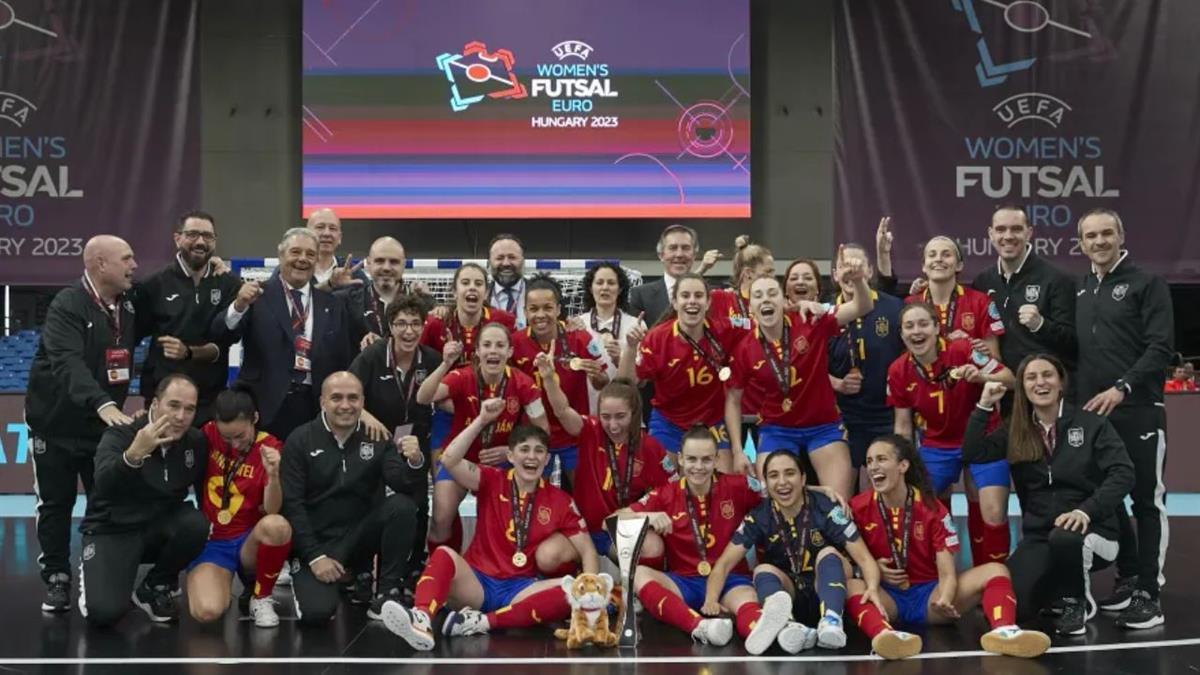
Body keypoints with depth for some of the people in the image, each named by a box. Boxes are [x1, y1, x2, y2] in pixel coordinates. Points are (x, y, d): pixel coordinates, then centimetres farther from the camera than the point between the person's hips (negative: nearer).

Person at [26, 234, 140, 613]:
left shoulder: (128, 305, 0)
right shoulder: (67, 306, -20)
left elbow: (128, 350, 17)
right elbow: (68, 363, -34)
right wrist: (102, 404, -48)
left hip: (106, 423, 5)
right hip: (57, 423, -5)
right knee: (56, 505, 4)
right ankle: (57, 580, 14)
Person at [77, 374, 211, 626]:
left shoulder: (196, 441, -5)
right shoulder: (120, 434, -19)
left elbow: (205, 487, 15)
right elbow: (103, 484, -40)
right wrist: (133, 455, -57)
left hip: (159, 527, 4)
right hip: (112, 530, -4)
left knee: (196, 523, -29)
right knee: (104, 612, -25)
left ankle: (155, 587, -2)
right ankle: (91, 574, 12)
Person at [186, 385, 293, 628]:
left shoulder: (271, 448, -8)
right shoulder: (208, 435, -1)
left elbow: (272, 510, -15)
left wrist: (273, 475, -35)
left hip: (249, 541, -1)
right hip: (210, 541, 1)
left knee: (277, 526, -38)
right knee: (207, 612, -29)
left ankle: (260, 598, -9)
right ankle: (222, 582, 10)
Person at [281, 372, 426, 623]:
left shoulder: (377, 438, 1)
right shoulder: (300, 440, -5)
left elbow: (402, 485, -12)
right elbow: (291, 504, -8)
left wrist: (415, 463, -36)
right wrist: (315, 557, -15)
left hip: (362, 533, 2)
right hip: (317, 540, -2)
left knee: (402, 506, -25)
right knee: (317, 611, -25)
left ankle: (387, 594, -11)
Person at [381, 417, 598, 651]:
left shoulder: (560, 501, 4)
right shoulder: (492, 481, 2)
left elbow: (587, 551, 3)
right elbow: (449, 460, -15)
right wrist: (482, 420, -19)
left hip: (520, 590, 1)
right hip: (477, 582, -1)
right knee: (444, 553, -30)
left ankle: (483, 622, -36)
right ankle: (422, 620, -57)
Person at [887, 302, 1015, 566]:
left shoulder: (962, 351, -19)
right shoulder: (898, 371, -7)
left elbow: (1010, 378, -16)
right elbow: (903, 427, 1)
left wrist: (980, 377, -35)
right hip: (937, 446, 3)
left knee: (993, 514, -12)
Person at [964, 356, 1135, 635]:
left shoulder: (1091, 424, -3)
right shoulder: (1016, 432, 7)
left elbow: (1123, 474, -13)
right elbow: (972, 454, -4)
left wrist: (1087, 510, -27)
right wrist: (984, 405, -9)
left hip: (1091, 530, -3)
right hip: (1038, 536, 3)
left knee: (1064, 538, -40)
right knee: (1011, 599, -22)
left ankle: (1078, 602, -7)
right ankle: (1060, 590, 15)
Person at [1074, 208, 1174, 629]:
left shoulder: (1147, 285, -2)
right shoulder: (1079, 291, 15)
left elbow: (1161, 348, -10)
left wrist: (1122, 389, -19)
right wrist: (1075, 397, 5)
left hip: (1139, 411, -6)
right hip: (1091, 413, 6)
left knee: (1147, 502, -2)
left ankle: (1149, 594, 1)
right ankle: (1127, 579, 23)